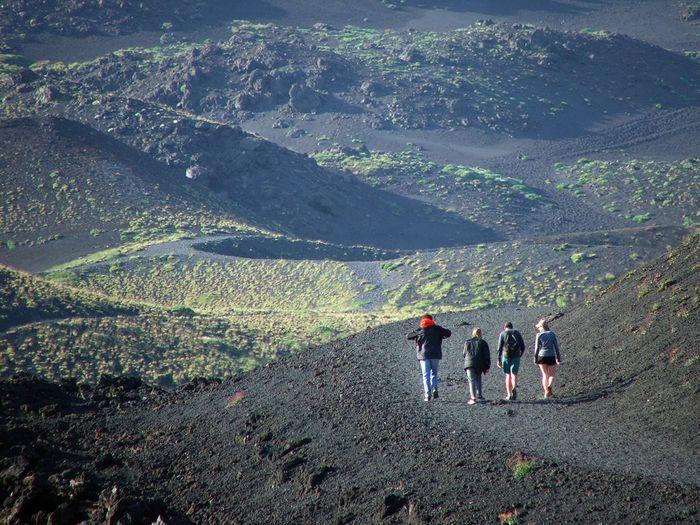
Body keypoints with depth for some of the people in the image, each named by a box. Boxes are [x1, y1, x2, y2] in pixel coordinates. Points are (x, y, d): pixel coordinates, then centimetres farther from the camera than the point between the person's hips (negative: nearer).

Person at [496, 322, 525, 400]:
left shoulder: (502, 334, 4)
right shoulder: (517, 333, 10)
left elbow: (500, 347, -4)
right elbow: (523, 346, 5)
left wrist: (499, 359, -4)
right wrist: (520, 355, 18)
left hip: (506, 356, -1)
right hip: (516, 357, 1)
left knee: (508, 375, 10)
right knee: (514, 374, -1)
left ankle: (509, 395, 6)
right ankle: (514, 388, -31)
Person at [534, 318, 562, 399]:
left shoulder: (539, 335, -2)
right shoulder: (552, 334, 2)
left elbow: (537, 348, -4)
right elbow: (556, 347, 2)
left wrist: (535, 359, 2)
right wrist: (558, 358, 8)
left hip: (542, 356, 0)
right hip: (551, 357, 0)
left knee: (544, 375, 10)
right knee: (552, 375, 13)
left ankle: (546, 392, 2)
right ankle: (549, 386, -16)